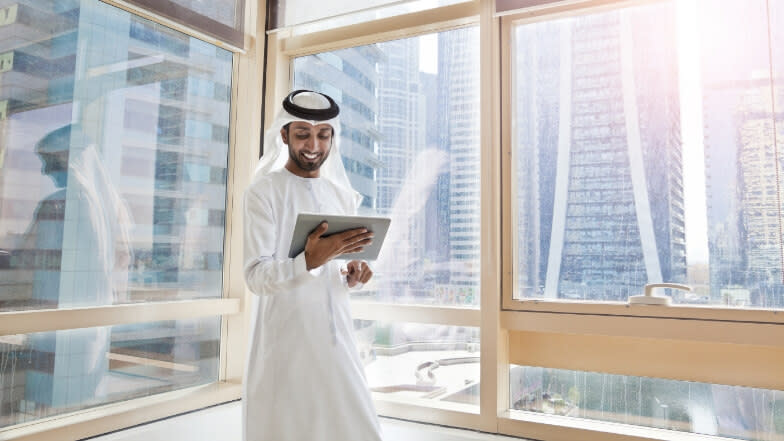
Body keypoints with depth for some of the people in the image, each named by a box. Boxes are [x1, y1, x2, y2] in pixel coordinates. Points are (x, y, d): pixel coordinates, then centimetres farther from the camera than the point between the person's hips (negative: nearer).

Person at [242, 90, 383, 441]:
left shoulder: (342, 196, 11)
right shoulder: (263, 192, -6)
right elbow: (256, 276, -14)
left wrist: (351, 278, -5)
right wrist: (309, 260, -31)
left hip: (336, 340, 5)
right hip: (285, 345, -5)